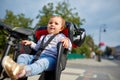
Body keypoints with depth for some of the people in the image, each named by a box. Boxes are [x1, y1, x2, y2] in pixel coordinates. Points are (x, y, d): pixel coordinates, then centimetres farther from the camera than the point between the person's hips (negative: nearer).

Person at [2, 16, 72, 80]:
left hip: (51, 58, -6)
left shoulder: (61, 37, 16)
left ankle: (24, 71, -68)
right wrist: (31, 43, 23)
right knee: (23, 56, -15)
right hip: (38, 56, 6)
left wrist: (67, 41, -22)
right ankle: (20, 67, -50)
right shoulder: (43, 37, 33)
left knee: (41, 62, -39)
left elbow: (69, 47, 0)